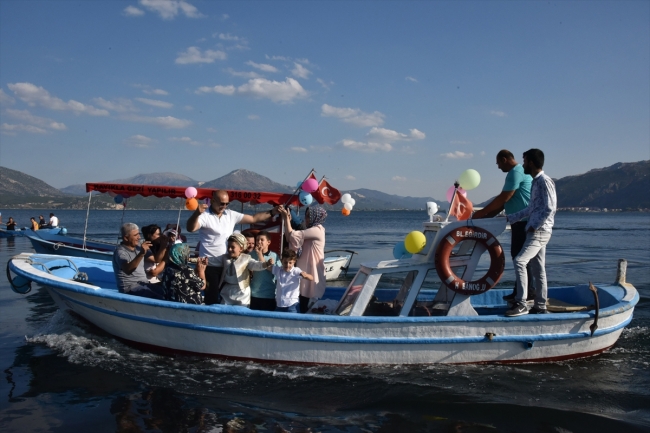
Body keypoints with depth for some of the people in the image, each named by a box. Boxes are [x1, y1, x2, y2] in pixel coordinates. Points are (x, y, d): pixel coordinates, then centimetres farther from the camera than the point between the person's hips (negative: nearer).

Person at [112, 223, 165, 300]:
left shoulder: (138, 247, 11)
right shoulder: (120, 252, -13)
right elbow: (128, 270, -32)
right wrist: (141, 254, -46)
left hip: (144, 284, 8)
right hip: (130, 287, -8)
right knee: (159, 299, -29)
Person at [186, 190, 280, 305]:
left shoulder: (231, 215, 6)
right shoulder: (204, 215, -12)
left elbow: (253, 218, 10)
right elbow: (190, 228, -29)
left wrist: (272, 212, 2)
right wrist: (197, 213, -48)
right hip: (209, 266, -6)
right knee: (212, 300, -2)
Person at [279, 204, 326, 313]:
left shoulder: (317, 230, -14)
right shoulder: (311, 230, 15)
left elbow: (293, 235, -18)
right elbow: (290, 239, 6)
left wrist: (286, 218, -11)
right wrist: (288, 220, -1)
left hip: (311, 271, -9)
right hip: (306, 269, 9)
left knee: (306, 304, -3)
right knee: (303, 301, 11)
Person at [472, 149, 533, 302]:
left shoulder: (516, 172, -13)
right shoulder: (518, 172, 20)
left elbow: (503, 198, -18)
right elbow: (504, 201, 19)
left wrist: (482, 212, -12)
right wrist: (487, 216, 14)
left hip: (523, 221, -10)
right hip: (522, 221, 10)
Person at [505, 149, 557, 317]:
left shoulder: (544, 181, -11)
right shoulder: (536, 181, 18)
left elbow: (550, 208, -20)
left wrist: (534, 226, -18)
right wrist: (510, 218, 23)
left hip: (540, 231, -10)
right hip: (535, 231, 10)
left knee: (520, 261, -17)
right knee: (537, 269, 11)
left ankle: (521, 303, -15)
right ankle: (540, 306, 16)